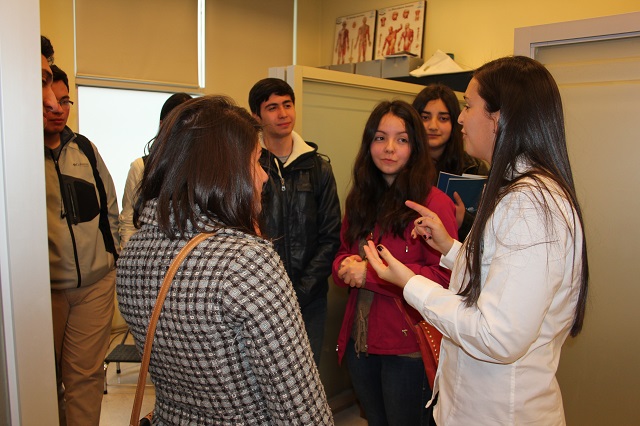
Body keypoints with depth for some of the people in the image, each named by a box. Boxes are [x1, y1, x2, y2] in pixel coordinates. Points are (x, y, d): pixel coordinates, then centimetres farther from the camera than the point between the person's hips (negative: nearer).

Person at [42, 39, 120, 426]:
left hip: (97, 281, 3)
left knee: (86, 372, 8)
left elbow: (109, 205, 14)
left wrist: (113, 253, 14)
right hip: (44, 286, -2)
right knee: (46, 376, 12)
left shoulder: (84, 148, 7)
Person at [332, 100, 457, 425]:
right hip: (360, 339, 7)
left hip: (407, 348, -6)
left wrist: (370, 274, -23)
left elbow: (444, 278, -21)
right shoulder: (359, 200, 6)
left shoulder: (434, 204, -16)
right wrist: (345, 266, -11)